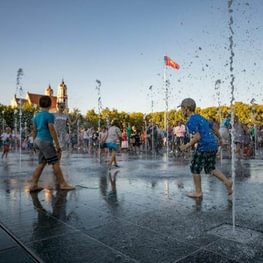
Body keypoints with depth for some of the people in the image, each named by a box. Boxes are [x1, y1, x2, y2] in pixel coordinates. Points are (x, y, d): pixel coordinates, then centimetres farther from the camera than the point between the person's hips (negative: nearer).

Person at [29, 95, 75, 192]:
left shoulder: (36, 115, 13)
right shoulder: (49, 115, -11)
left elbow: (34, 130, 17)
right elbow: (52, 131, -15)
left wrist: (35, 142, 24)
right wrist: (57, 145, -12)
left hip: (38, 140, 9)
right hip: (46, 141, -8)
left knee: (41, 164, 12)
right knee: (55, 163, -4)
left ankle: (33, 185, 11)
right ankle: (63, 184, 1)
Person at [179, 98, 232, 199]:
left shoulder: (191, 121, -14)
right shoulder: (200, 117, 14)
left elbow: (197, 137, -22)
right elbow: (213, 128, 22)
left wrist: (186, 146, -11)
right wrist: (220, 138, 36)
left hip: (204, 147, -9)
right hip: (214, 145, 9)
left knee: (195, 168, 7)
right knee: (210, 168, 21)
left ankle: (198, 192, 17)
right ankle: (227, 181, 8)